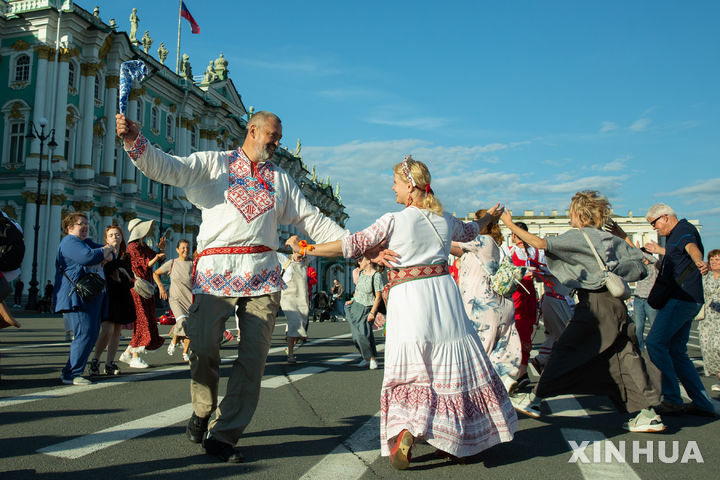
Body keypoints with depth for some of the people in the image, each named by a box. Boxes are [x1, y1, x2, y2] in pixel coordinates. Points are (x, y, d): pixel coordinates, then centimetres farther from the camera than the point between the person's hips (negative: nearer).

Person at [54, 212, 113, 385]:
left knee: (92, 334, 8)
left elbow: (109, 253, 24)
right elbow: (88, 257, -23)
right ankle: (70, 374, -7)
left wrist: (105, 254, 0)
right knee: (85, 334, -15)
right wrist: (104, 251, -4)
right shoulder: (69, 242, -6)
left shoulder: (88, 242, 24)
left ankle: (72, 371, 16)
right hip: (77, 297, -10)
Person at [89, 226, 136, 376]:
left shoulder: (126, 258, 13)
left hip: (122, 298, 4)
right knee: (107, 330, -15)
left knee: (117, 331, 5)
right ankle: (95, 361, 1)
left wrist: (120, 279, -8)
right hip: (106, 296, -4)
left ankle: (110, 364, 12)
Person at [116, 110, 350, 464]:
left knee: (253, 354, -5)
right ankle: (202, 411, 18)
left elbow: (311, 219, 21)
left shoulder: (281, 179, 24)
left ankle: (223, 435, 5)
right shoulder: (213, 163, 15)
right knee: (203, 345, -12)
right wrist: (133, 139, -15)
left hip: (262, 275, 3)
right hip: (216, 270, -3)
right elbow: (165, 168, 3)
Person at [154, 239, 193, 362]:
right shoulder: (171, 263, 1)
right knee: (182, 322, -23)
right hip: (176, 299, -2)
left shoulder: (193, 264, 1)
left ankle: (186, 353, 14)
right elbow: (155, 274, 13)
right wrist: (161, 287, 3)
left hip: (191, 299, 2)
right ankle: (173, 342, 5)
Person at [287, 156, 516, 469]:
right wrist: (488, 217, 53)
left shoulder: (394, 221, -6)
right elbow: (468, 232, 31)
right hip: (443, 292, 4)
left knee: (409, 371, 6)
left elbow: (351, 246, -7)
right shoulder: (445, 220, 9)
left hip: (408, 298, -4)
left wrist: (306, 249, 1)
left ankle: (406, 429, -12)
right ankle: (456, 441, 19)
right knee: (450, 368, 11)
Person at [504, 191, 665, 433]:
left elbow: (539, 243, -12)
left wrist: (510, 224, -5)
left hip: (593, 303, -7)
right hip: (616, 303, 7)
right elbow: (639, 263, 13)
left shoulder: (578, 236, -6)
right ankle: (649, 414, 7)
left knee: (564, 350, -1)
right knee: (625, 356, 8)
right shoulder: (612, 239, 14)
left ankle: (534, 399, 6)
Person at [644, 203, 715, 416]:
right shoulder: (674, 236, 21)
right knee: (676, 352, 11)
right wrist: (658, 250, 56)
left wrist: (699, 262, -53)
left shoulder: (685, 229, -8)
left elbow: (691, 247, -33)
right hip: (684, 300, 11)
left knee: (654, 343, -15)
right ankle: (702, 403, 16)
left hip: (682, 299, -11)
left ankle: (672, 400, -13)